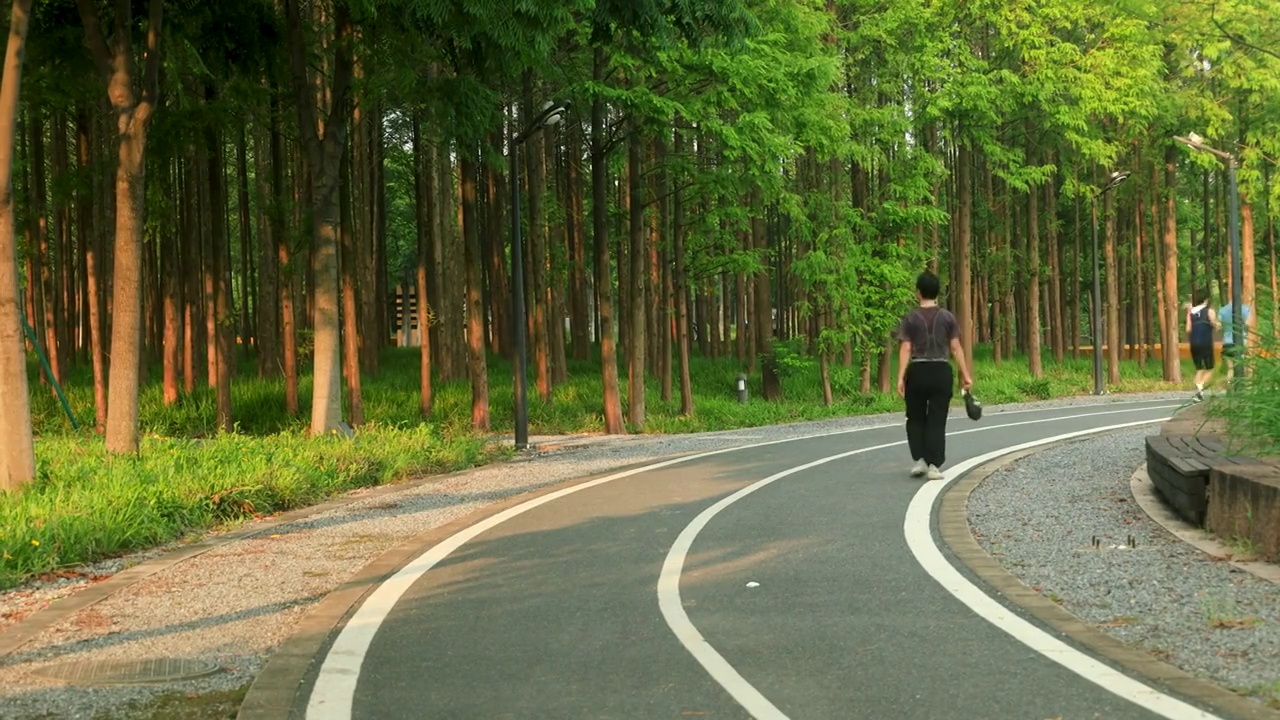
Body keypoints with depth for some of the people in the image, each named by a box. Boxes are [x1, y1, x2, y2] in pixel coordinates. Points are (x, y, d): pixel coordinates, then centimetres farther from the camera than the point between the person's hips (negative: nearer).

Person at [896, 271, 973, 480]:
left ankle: (919, 460, 5)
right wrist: (965, 375, 3)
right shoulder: (947, 317, 2)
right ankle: (934, 465, -1)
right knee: (937, 420, 4)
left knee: (916, 418, 15)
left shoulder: (911, 318, -2)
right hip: (941, 371, 1)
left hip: (917, 371, -1)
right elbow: (956, 348, -1)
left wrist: (900, 377, -9)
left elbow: (906, 349, -7)